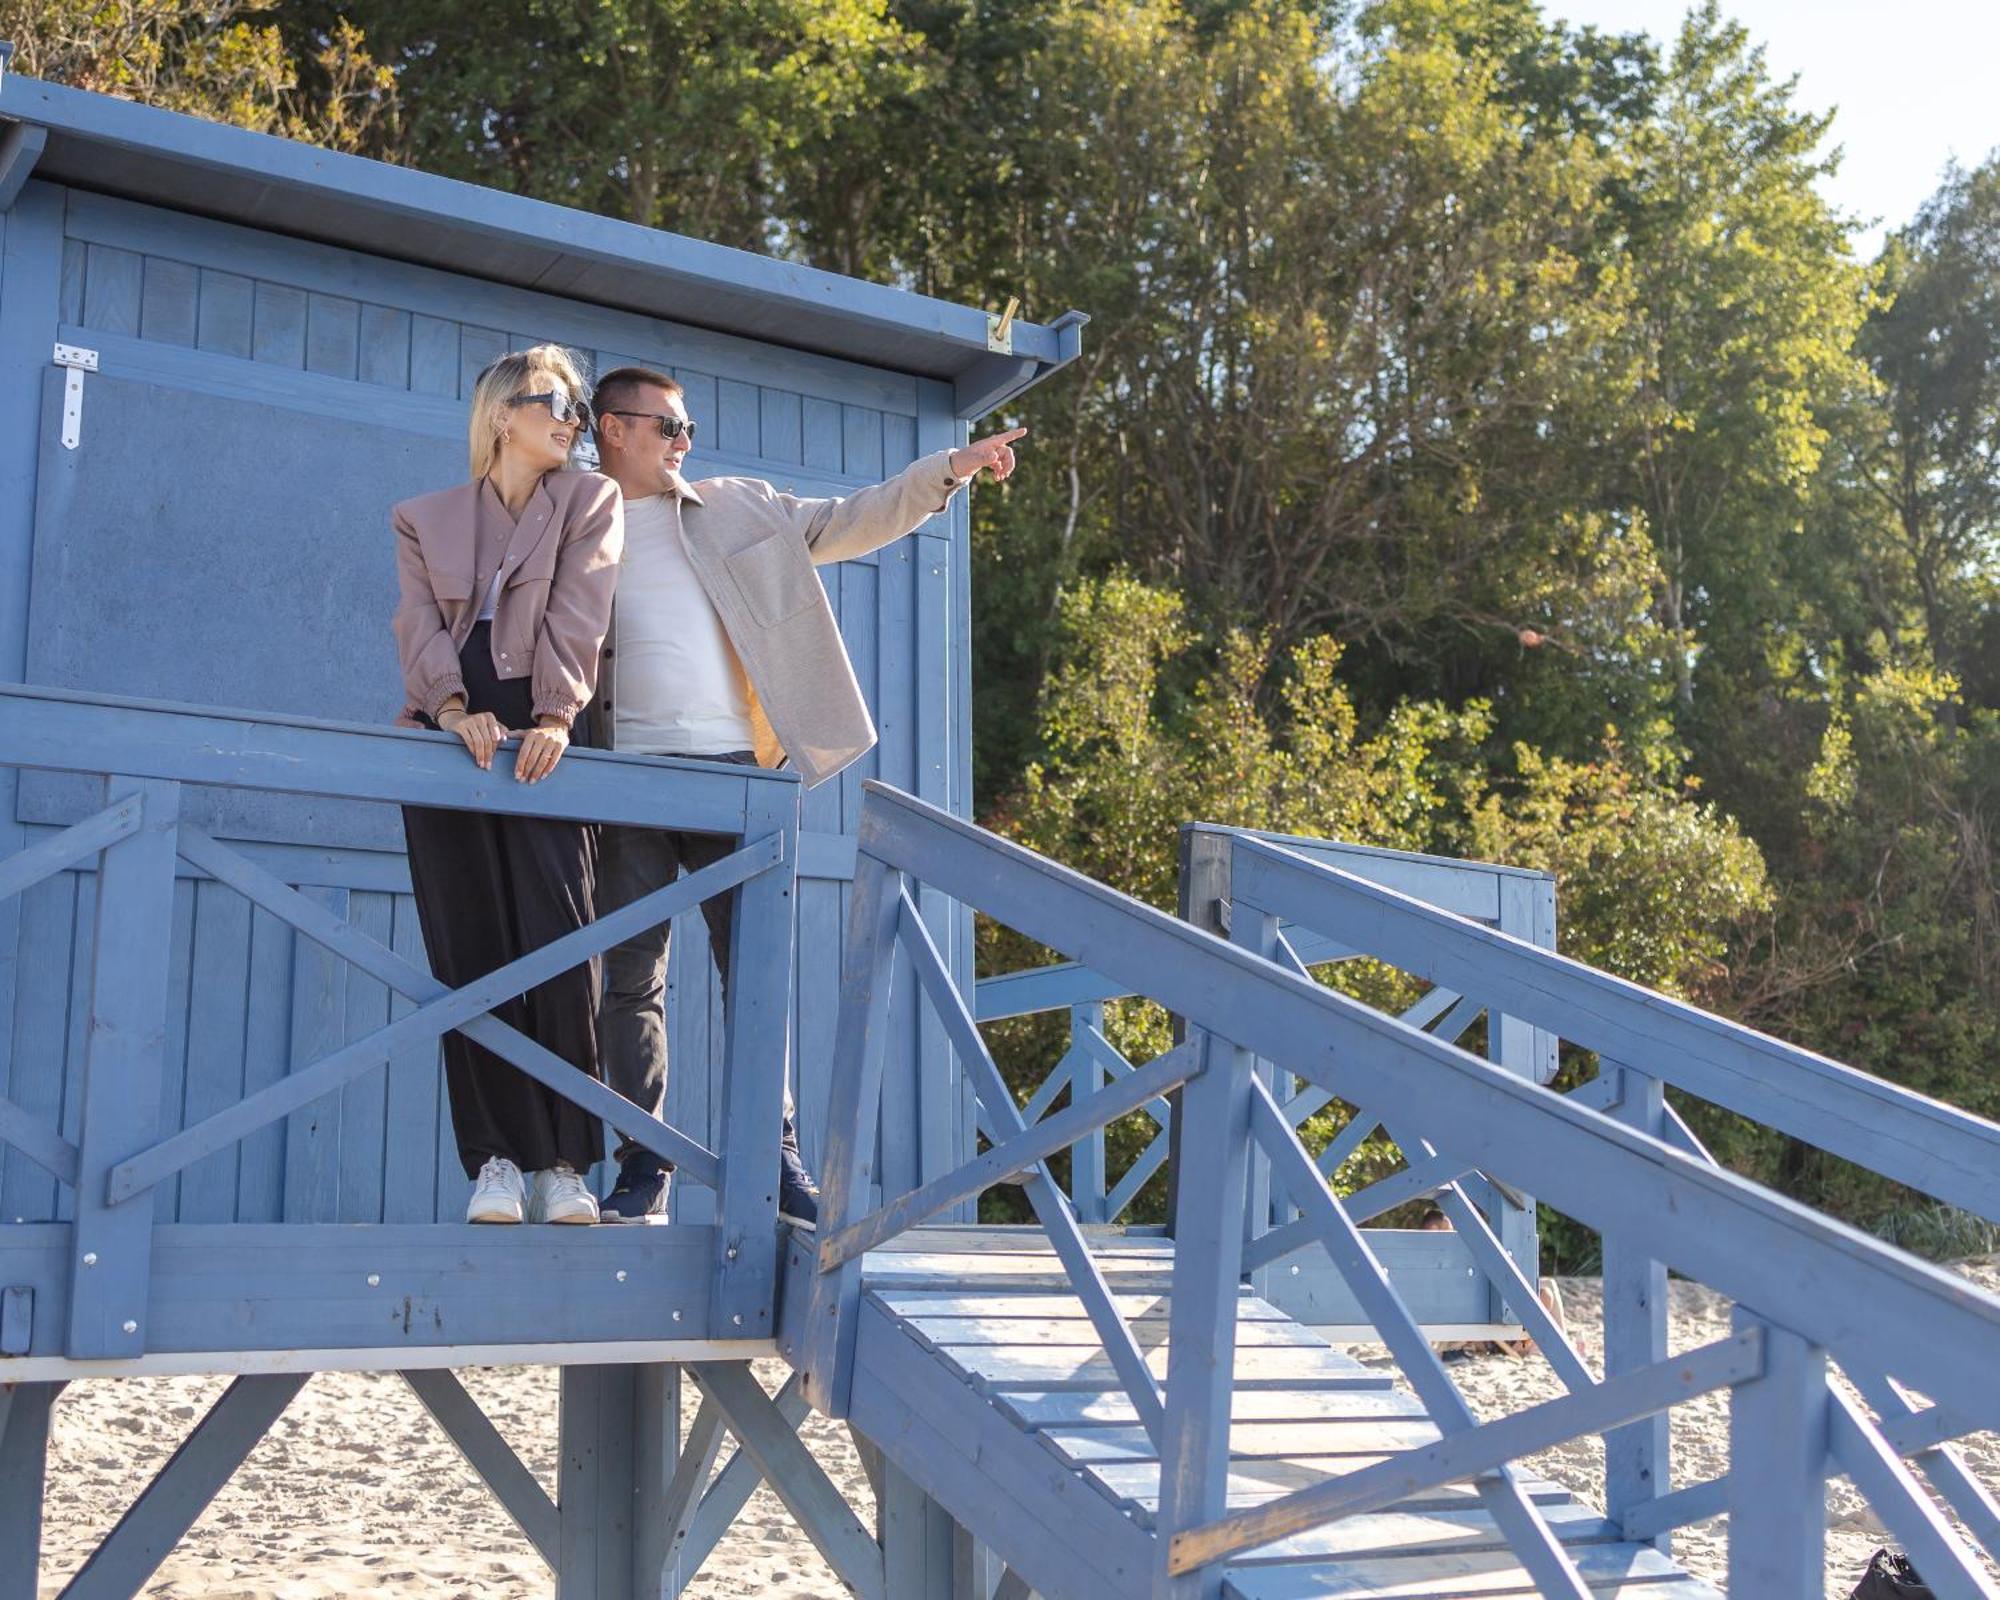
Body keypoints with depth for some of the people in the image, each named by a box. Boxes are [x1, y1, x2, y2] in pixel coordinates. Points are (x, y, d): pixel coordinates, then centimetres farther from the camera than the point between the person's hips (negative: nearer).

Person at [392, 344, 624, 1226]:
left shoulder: (591, 501, 14)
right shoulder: (425, 518, 17)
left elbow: (577, 617, -2)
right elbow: (420, 623, 2)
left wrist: (554, 717, -17)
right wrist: (455, 706, -17)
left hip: (538, 740, -1)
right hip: (451, 741, 2)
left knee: (558, 944, -12)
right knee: (469, 954, -3)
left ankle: (566, 1163, -6)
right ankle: (496, 1160, 0)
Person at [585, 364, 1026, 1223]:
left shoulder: (737, 509, 16)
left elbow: (850, 523, 14)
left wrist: (949, 469, 5)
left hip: (727, 770, 1)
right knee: (630, 979, 1)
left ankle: (774, 1156, 7)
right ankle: (643, 1167, 8)